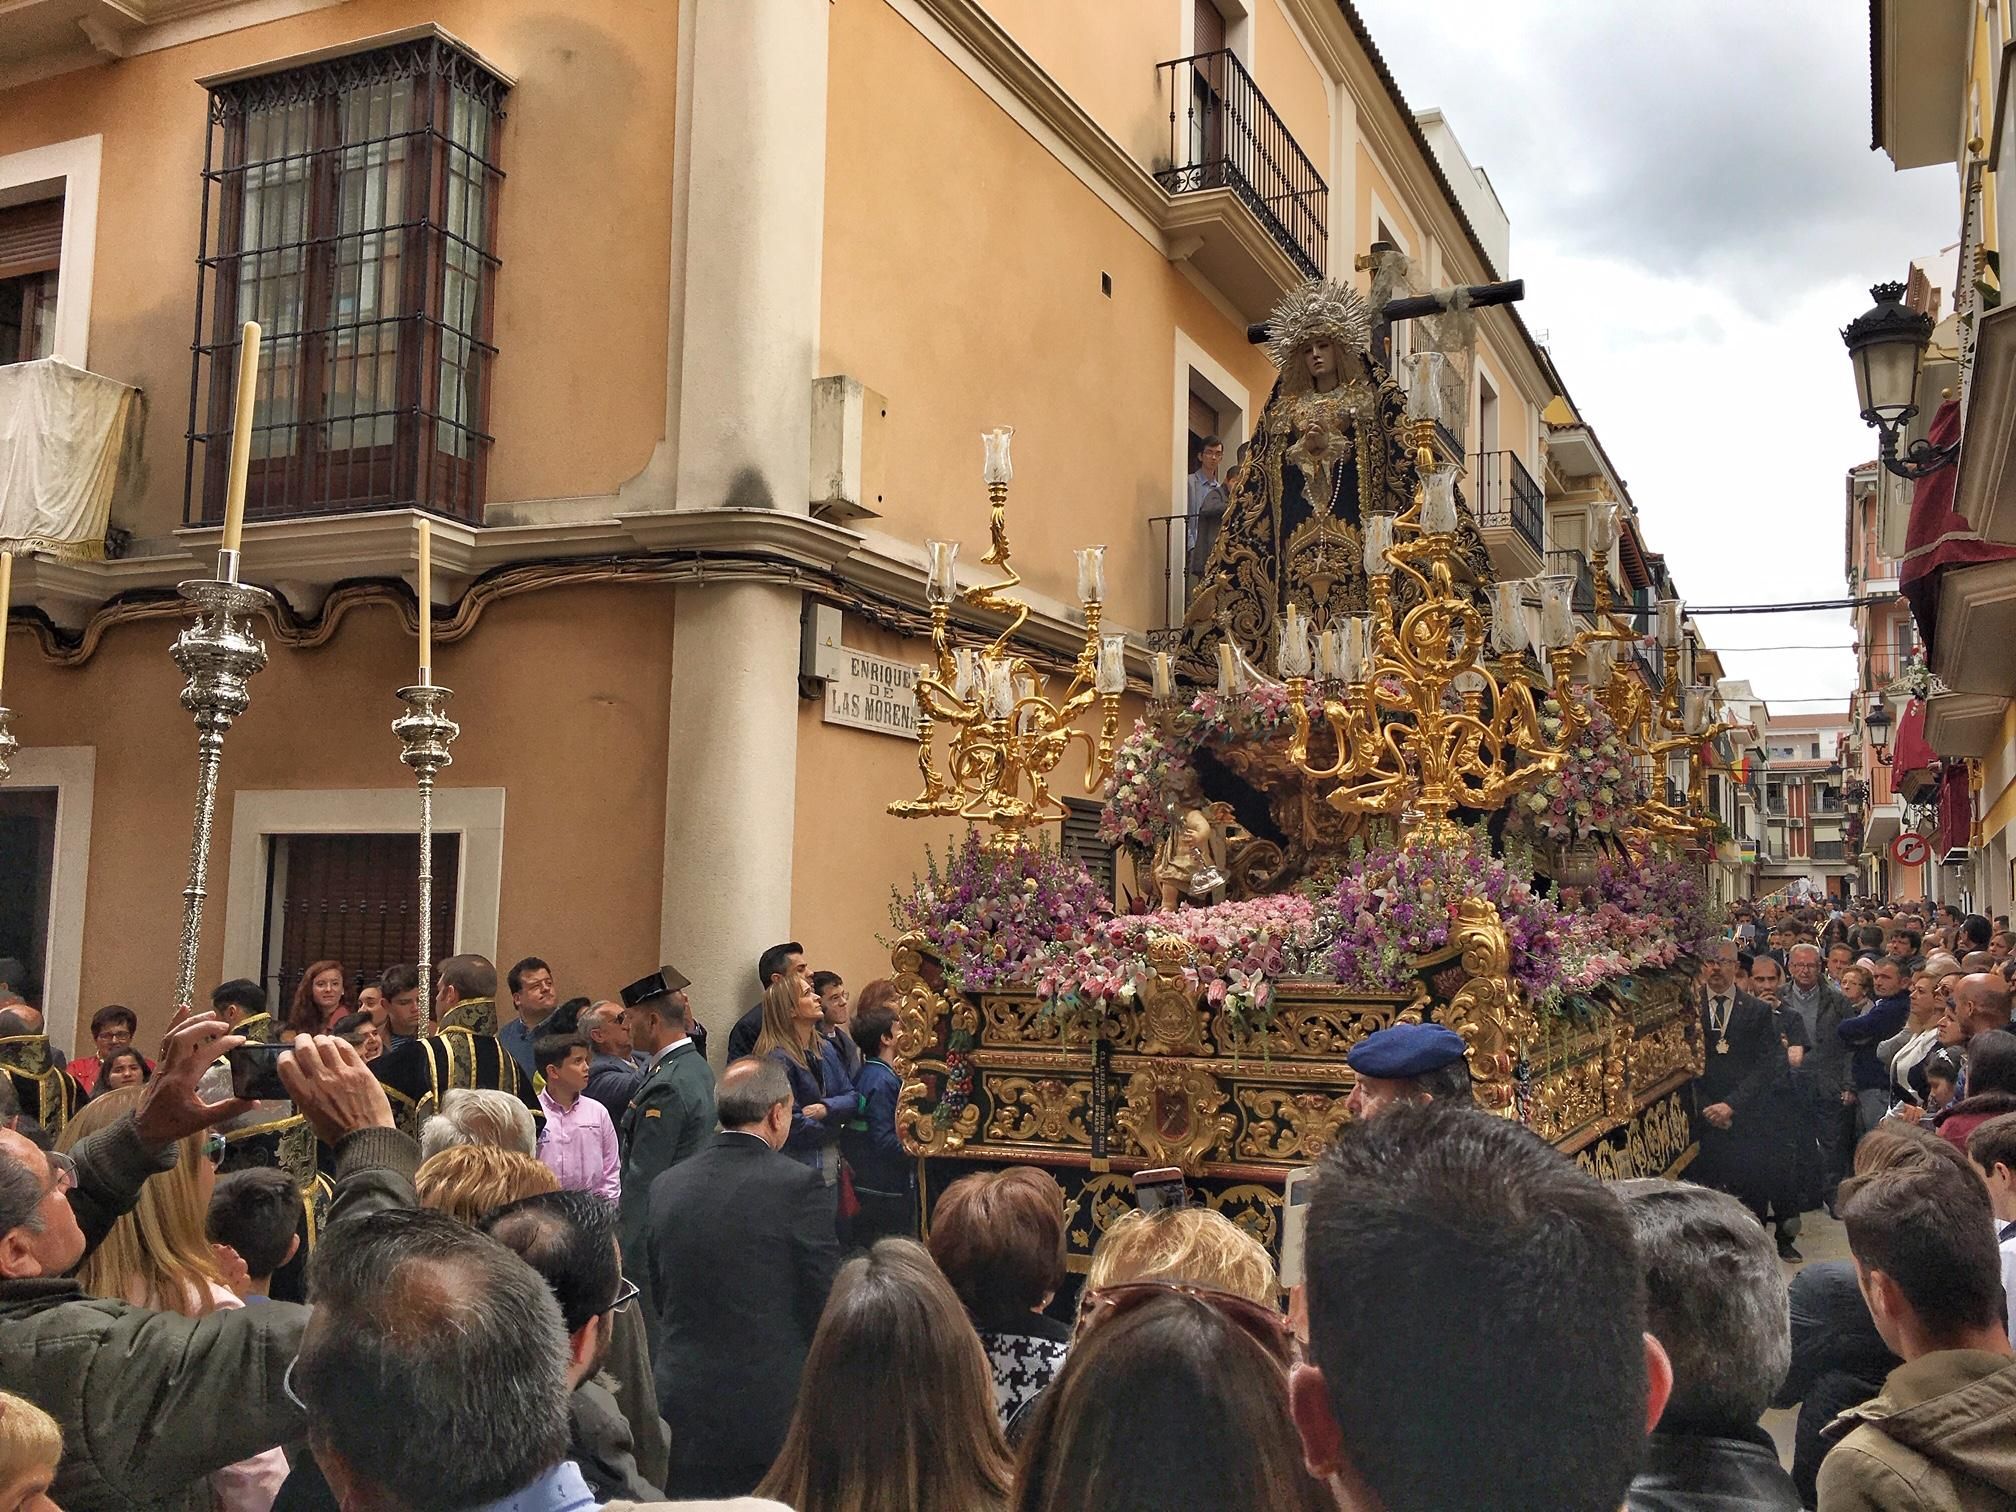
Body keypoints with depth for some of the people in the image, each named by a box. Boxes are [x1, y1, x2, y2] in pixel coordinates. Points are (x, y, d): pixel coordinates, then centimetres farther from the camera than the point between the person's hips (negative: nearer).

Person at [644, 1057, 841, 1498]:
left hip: (681, 1402, 5)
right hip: (772, 1406, -4)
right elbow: (826, 1302, -9)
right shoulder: (798, 1186, -13)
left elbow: (659, 1297, 11)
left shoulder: (666, 1186, 3)